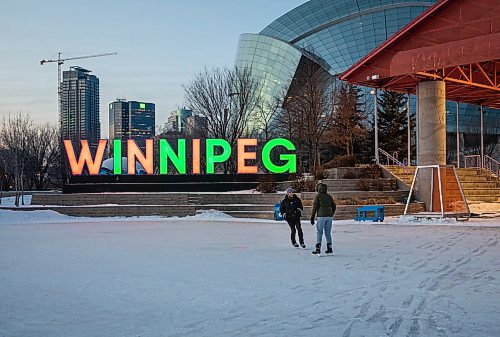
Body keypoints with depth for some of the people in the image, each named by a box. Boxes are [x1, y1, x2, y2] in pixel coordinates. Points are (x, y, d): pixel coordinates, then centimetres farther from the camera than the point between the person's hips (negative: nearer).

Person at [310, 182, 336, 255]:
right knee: (328, 233, 11)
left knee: (319, 233, 0)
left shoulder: (318, 196, 0)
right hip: (329, 216, 5)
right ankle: (329, 249, 11)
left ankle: (318, 249, -4)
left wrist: (312, 218, -1)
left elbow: (315, 207, -4)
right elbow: (334, 207, 17)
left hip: (321, 216, -5)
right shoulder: (329, 196, 14)